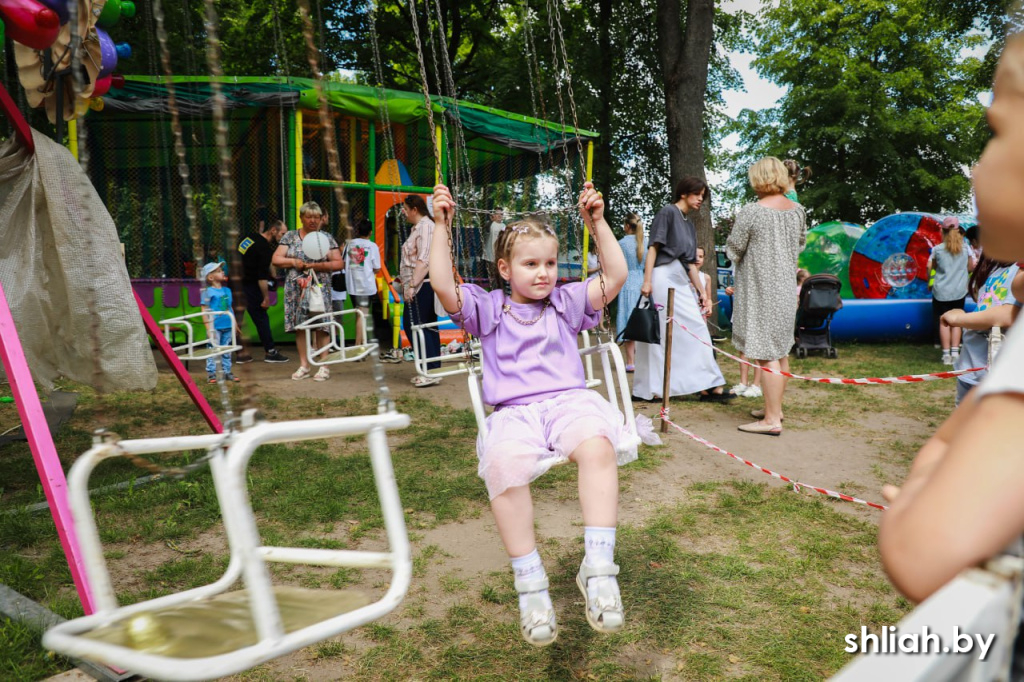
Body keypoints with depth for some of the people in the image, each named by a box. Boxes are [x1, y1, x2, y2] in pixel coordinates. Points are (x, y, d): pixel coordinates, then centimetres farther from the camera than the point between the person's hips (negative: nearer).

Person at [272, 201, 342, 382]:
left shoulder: (326, 238, 6)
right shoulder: (290, 237, 11)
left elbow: (338, 263, -1)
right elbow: (276, 259, 7)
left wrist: (316, 265, -13)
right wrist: (293, 262, -10)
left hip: (320, 288, -2)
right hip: (296, 289, 2)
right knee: (299, 326, 3)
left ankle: (324, 366, -1)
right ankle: (304, 365, 13)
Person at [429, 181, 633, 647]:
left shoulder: (566, 302, 21)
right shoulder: (487, 309, 16)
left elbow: (616, 277, 12)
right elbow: (443, 286, 1)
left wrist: (597, 223, 8)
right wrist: (442, 227, 0)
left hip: (569, 400, 1)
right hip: (514, 411, -1)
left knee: (597, 444, -36)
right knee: (503, 464, -36)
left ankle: (598, 567, -29)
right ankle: (529, 583, -22)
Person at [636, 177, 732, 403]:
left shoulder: (690, 225, 23)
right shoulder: (668, 212, 0)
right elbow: (653, 248, -8)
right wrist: (647, 280, -17)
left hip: (681, 282, 8)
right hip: (663, 276, -8)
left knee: (695, 329, 4)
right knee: (659, 333, -6)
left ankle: (708, 386, 7)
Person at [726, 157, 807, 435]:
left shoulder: (751, 211, -15)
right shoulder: (798, 210, 5)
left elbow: (733, 249, -8)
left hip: (760, 290, -7)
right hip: (786, 288, 7)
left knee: (766, 355, -6)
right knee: (781, 351, 16)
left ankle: (772, 420, -3)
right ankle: (775, 408, 29)